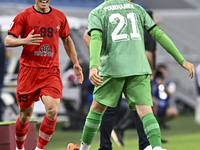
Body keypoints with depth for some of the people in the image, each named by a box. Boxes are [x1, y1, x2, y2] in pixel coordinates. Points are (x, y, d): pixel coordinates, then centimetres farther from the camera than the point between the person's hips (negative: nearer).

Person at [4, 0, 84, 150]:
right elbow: (8, 41, -6)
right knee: (25, 116, 6)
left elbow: (67, 40, 23)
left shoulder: (60, 17, 8)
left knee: (53, 111, -19)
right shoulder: (24, 16, -2)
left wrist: (76, 63, 21)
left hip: (51, 72, 2)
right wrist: (24, 41, -26)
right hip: (29, 70, -2)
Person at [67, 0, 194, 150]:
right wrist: (182, 61, 13)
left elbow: (96, 38, -10)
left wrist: (93, 67, -23)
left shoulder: (96, 13, 8)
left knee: (97, 108, 17)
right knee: (145, 111, -7)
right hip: (139, 68, 1)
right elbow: (158, 34, 12)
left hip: (112, 69, -1)